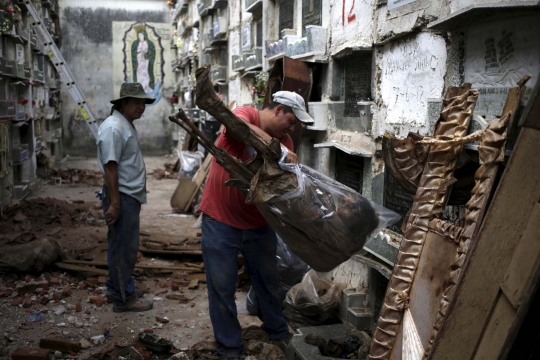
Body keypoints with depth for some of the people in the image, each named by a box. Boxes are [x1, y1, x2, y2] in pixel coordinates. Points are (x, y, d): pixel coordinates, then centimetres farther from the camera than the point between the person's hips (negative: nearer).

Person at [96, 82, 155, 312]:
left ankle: (117, 288, 30)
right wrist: (114, 202, -25)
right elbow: (110, 167, -23)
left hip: (131, 195, 10)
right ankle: (124, 298, 7)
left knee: (125, 246, 18)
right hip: (122, 196, -10)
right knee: (124, 247, -3)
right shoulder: (114, 127, -18)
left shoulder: (127, 125, 14)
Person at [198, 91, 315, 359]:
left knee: (268, 280, 19)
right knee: (222, 287, 3)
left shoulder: (284, 141, 2)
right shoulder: (246, 114, -13)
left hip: (258, 222, 6)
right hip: (220, 220, -5)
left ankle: (277, 330, 41)